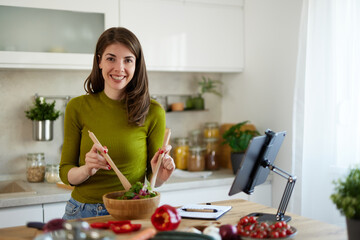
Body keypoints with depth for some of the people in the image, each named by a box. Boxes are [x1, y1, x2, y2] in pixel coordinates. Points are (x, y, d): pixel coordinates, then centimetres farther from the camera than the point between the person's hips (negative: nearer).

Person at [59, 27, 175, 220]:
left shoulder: (153, 112, -4)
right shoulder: (77, 107, -1)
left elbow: (152, 179, 6)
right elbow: (65, 172, 4)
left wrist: (159, 176, -16)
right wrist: (86, 170, -17)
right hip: (82, 212, 1)